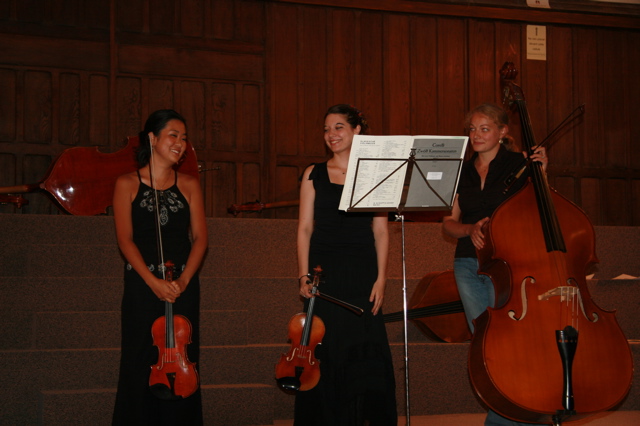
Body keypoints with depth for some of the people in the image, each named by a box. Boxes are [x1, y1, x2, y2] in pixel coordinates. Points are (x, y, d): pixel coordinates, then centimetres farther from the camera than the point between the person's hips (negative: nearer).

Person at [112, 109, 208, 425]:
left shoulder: (189, 185, 10)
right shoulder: (127, 184, 2)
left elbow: (200, 237, 3)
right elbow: (125, 239, -6)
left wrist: (184, 279, -12)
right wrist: (153, 281, -18)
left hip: (183, 286, 2)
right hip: (141, 285, -2)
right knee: (141, 365, -1)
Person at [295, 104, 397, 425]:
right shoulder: (314, 174, 8)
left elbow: (380, 232, 4)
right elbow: (305, 228, 5)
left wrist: (381, 278, -5)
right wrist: (304, 275, -5)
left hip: (361, 274, 0)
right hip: (324, 273, 0)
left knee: (365, 350, -2)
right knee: (324, 352, 0)